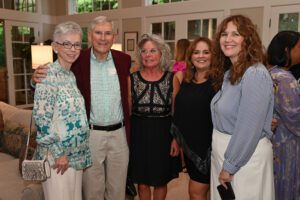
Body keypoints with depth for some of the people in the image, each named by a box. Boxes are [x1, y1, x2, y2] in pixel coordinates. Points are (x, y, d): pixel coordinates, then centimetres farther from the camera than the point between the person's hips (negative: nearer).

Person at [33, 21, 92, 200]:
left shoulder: (72, 75, 9)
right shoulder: (48, 74, -15)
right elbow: (41, 117, -20)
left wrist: (80, 153, 12)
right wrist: (58, 152, -17)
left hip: (76, 154, 8)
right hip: (57, 155, -8)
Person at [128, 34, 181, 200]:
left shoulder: (172, 79, -3)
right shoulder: (132, 79, -1)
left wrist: (176, 138, -6)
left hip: (163, 135, 0)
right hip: (139, 134, 1)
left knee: (161, 181, 15)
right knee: (142, 183, 12)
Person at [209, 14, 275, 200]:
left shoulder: (255, 74, -21)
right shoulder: (229, 73, 7)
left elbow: (249, 128, -24)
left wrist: (229, 166, -17)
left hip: (245, 156, -8)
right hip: (222, 150, 8)